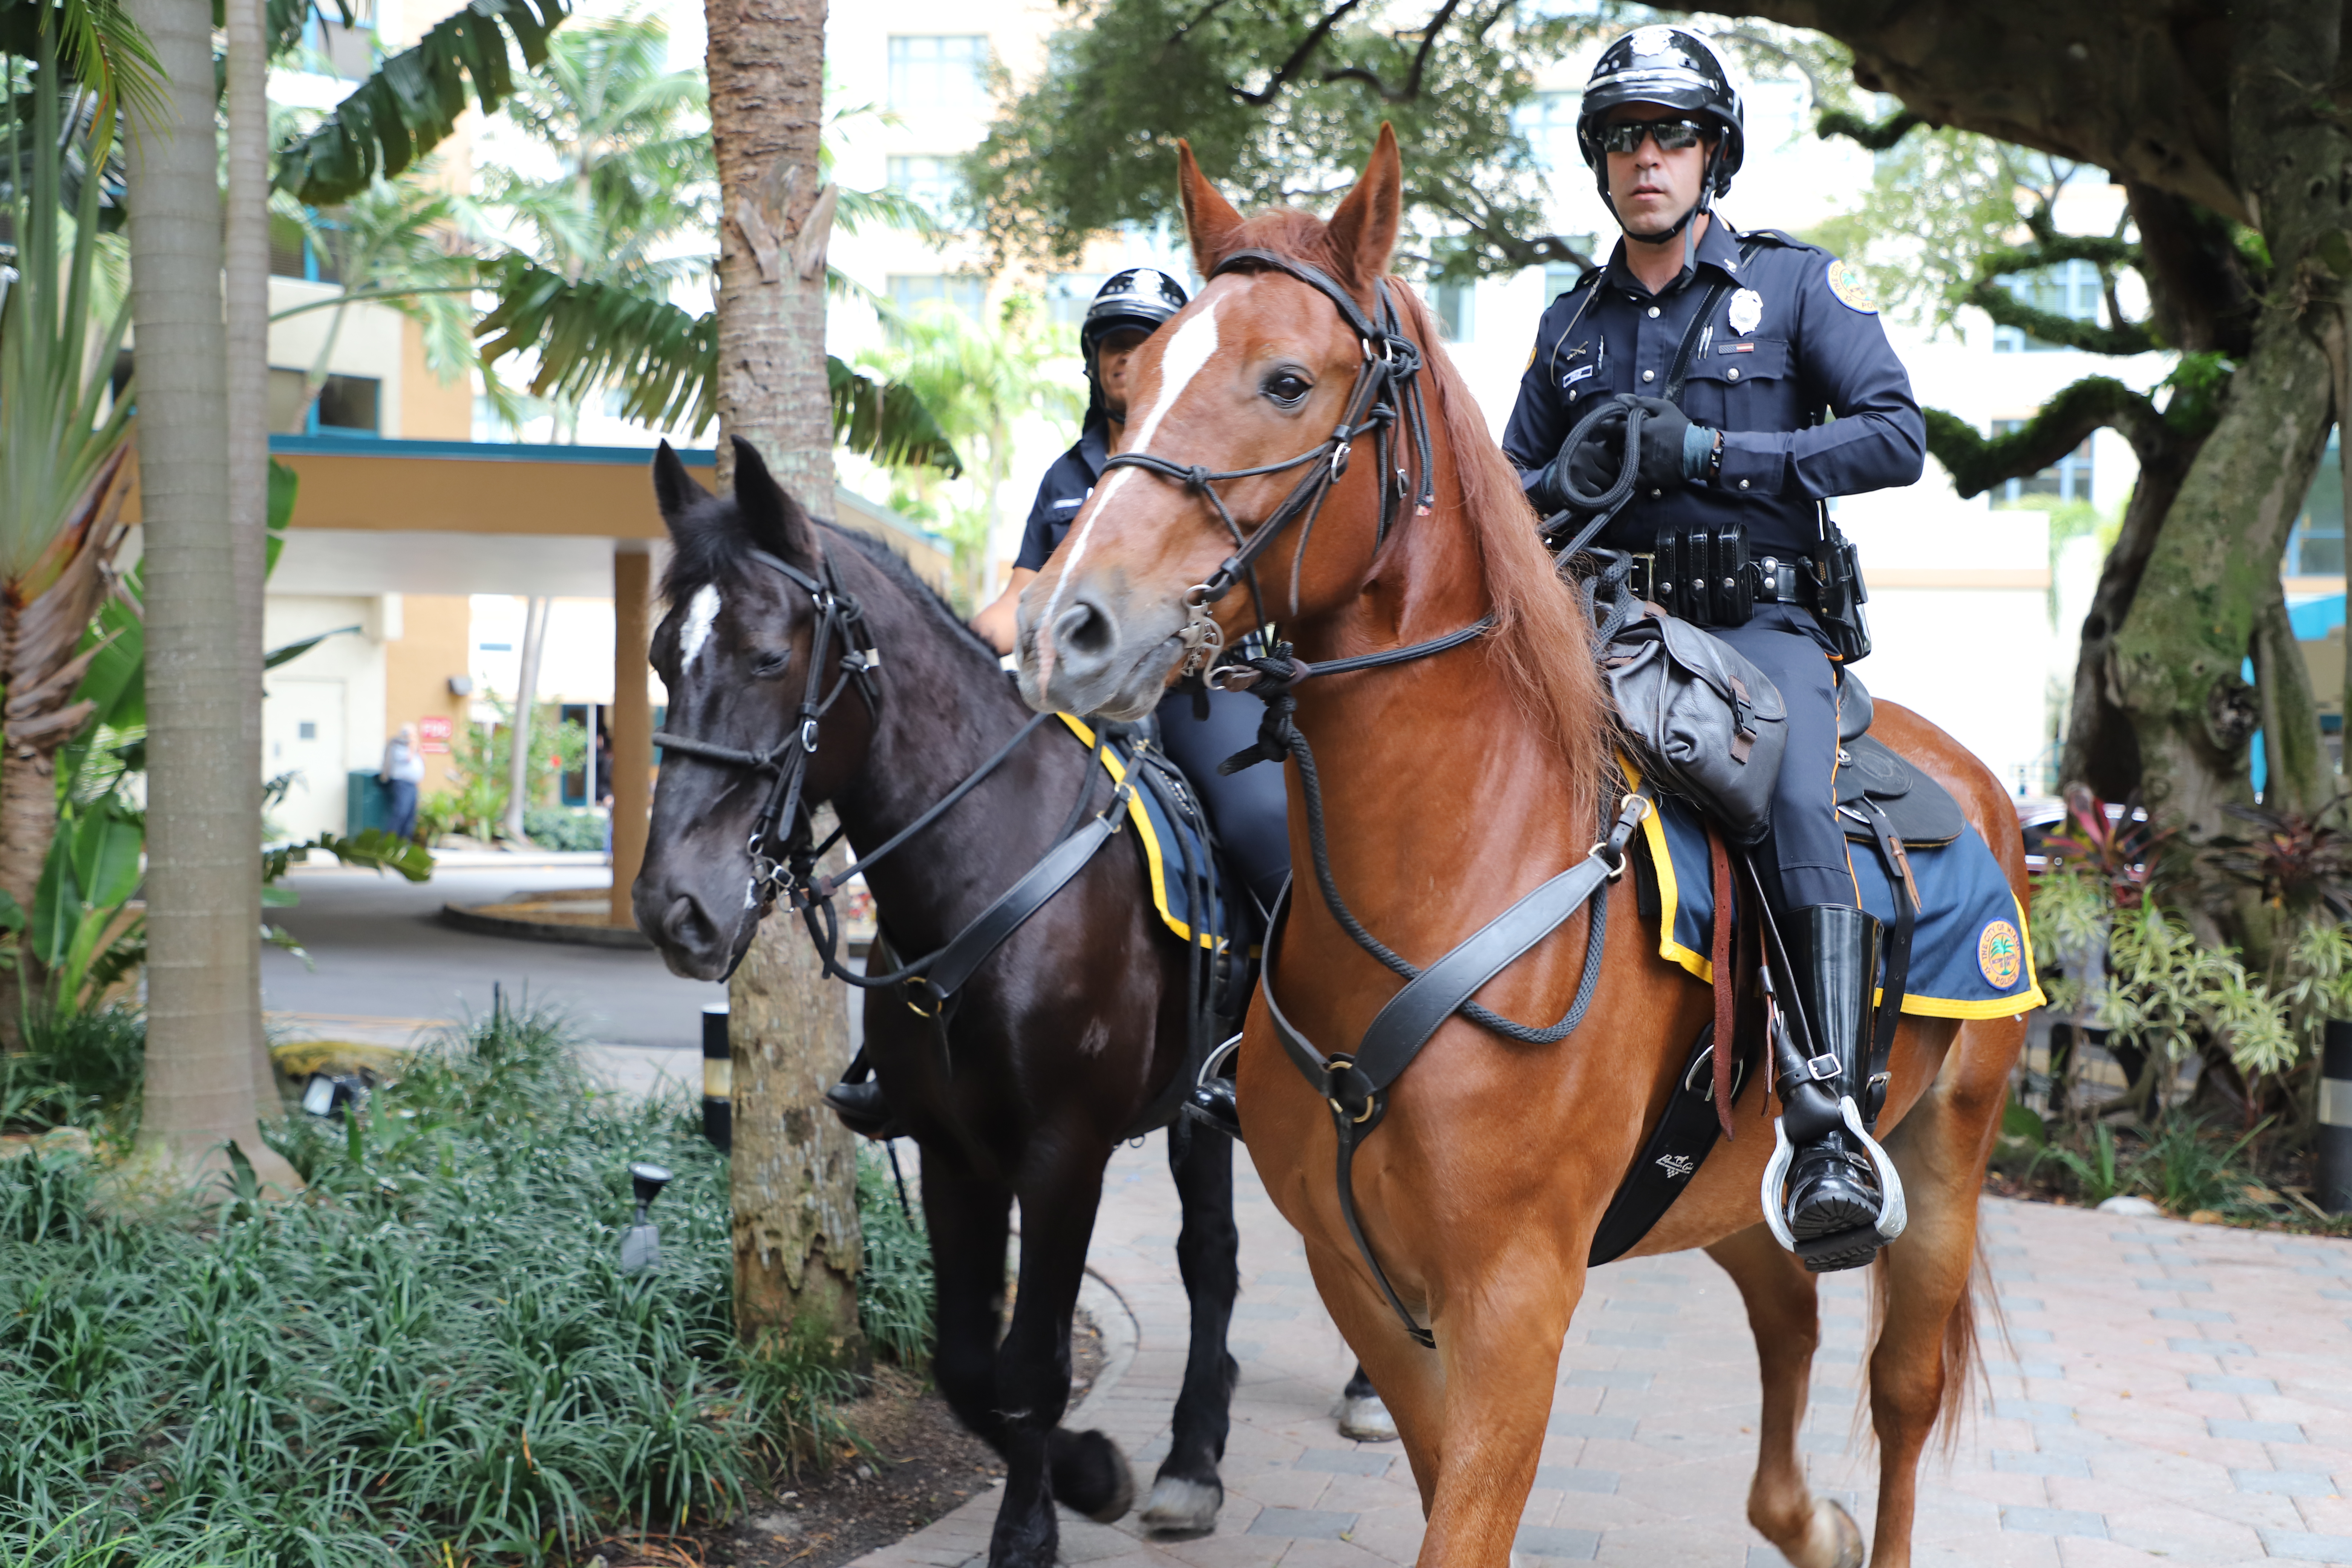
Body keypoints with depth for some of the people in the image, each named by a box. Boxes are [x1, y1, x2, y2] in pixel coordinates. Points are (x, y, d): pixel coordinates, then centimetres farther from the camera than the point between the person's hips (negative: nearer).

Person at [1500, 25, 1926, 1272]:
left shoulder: (1798, 283, 6)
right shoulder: (1571, 322, 18)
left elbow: (1896, 435, -4)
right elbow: (1511, 488, 21)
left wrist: (1709, 450, -14)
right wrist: (1566, 481, -5)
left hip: (1759, 621, -4)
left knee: (1799, 816, -31)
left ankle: (1833, 1138, -36)